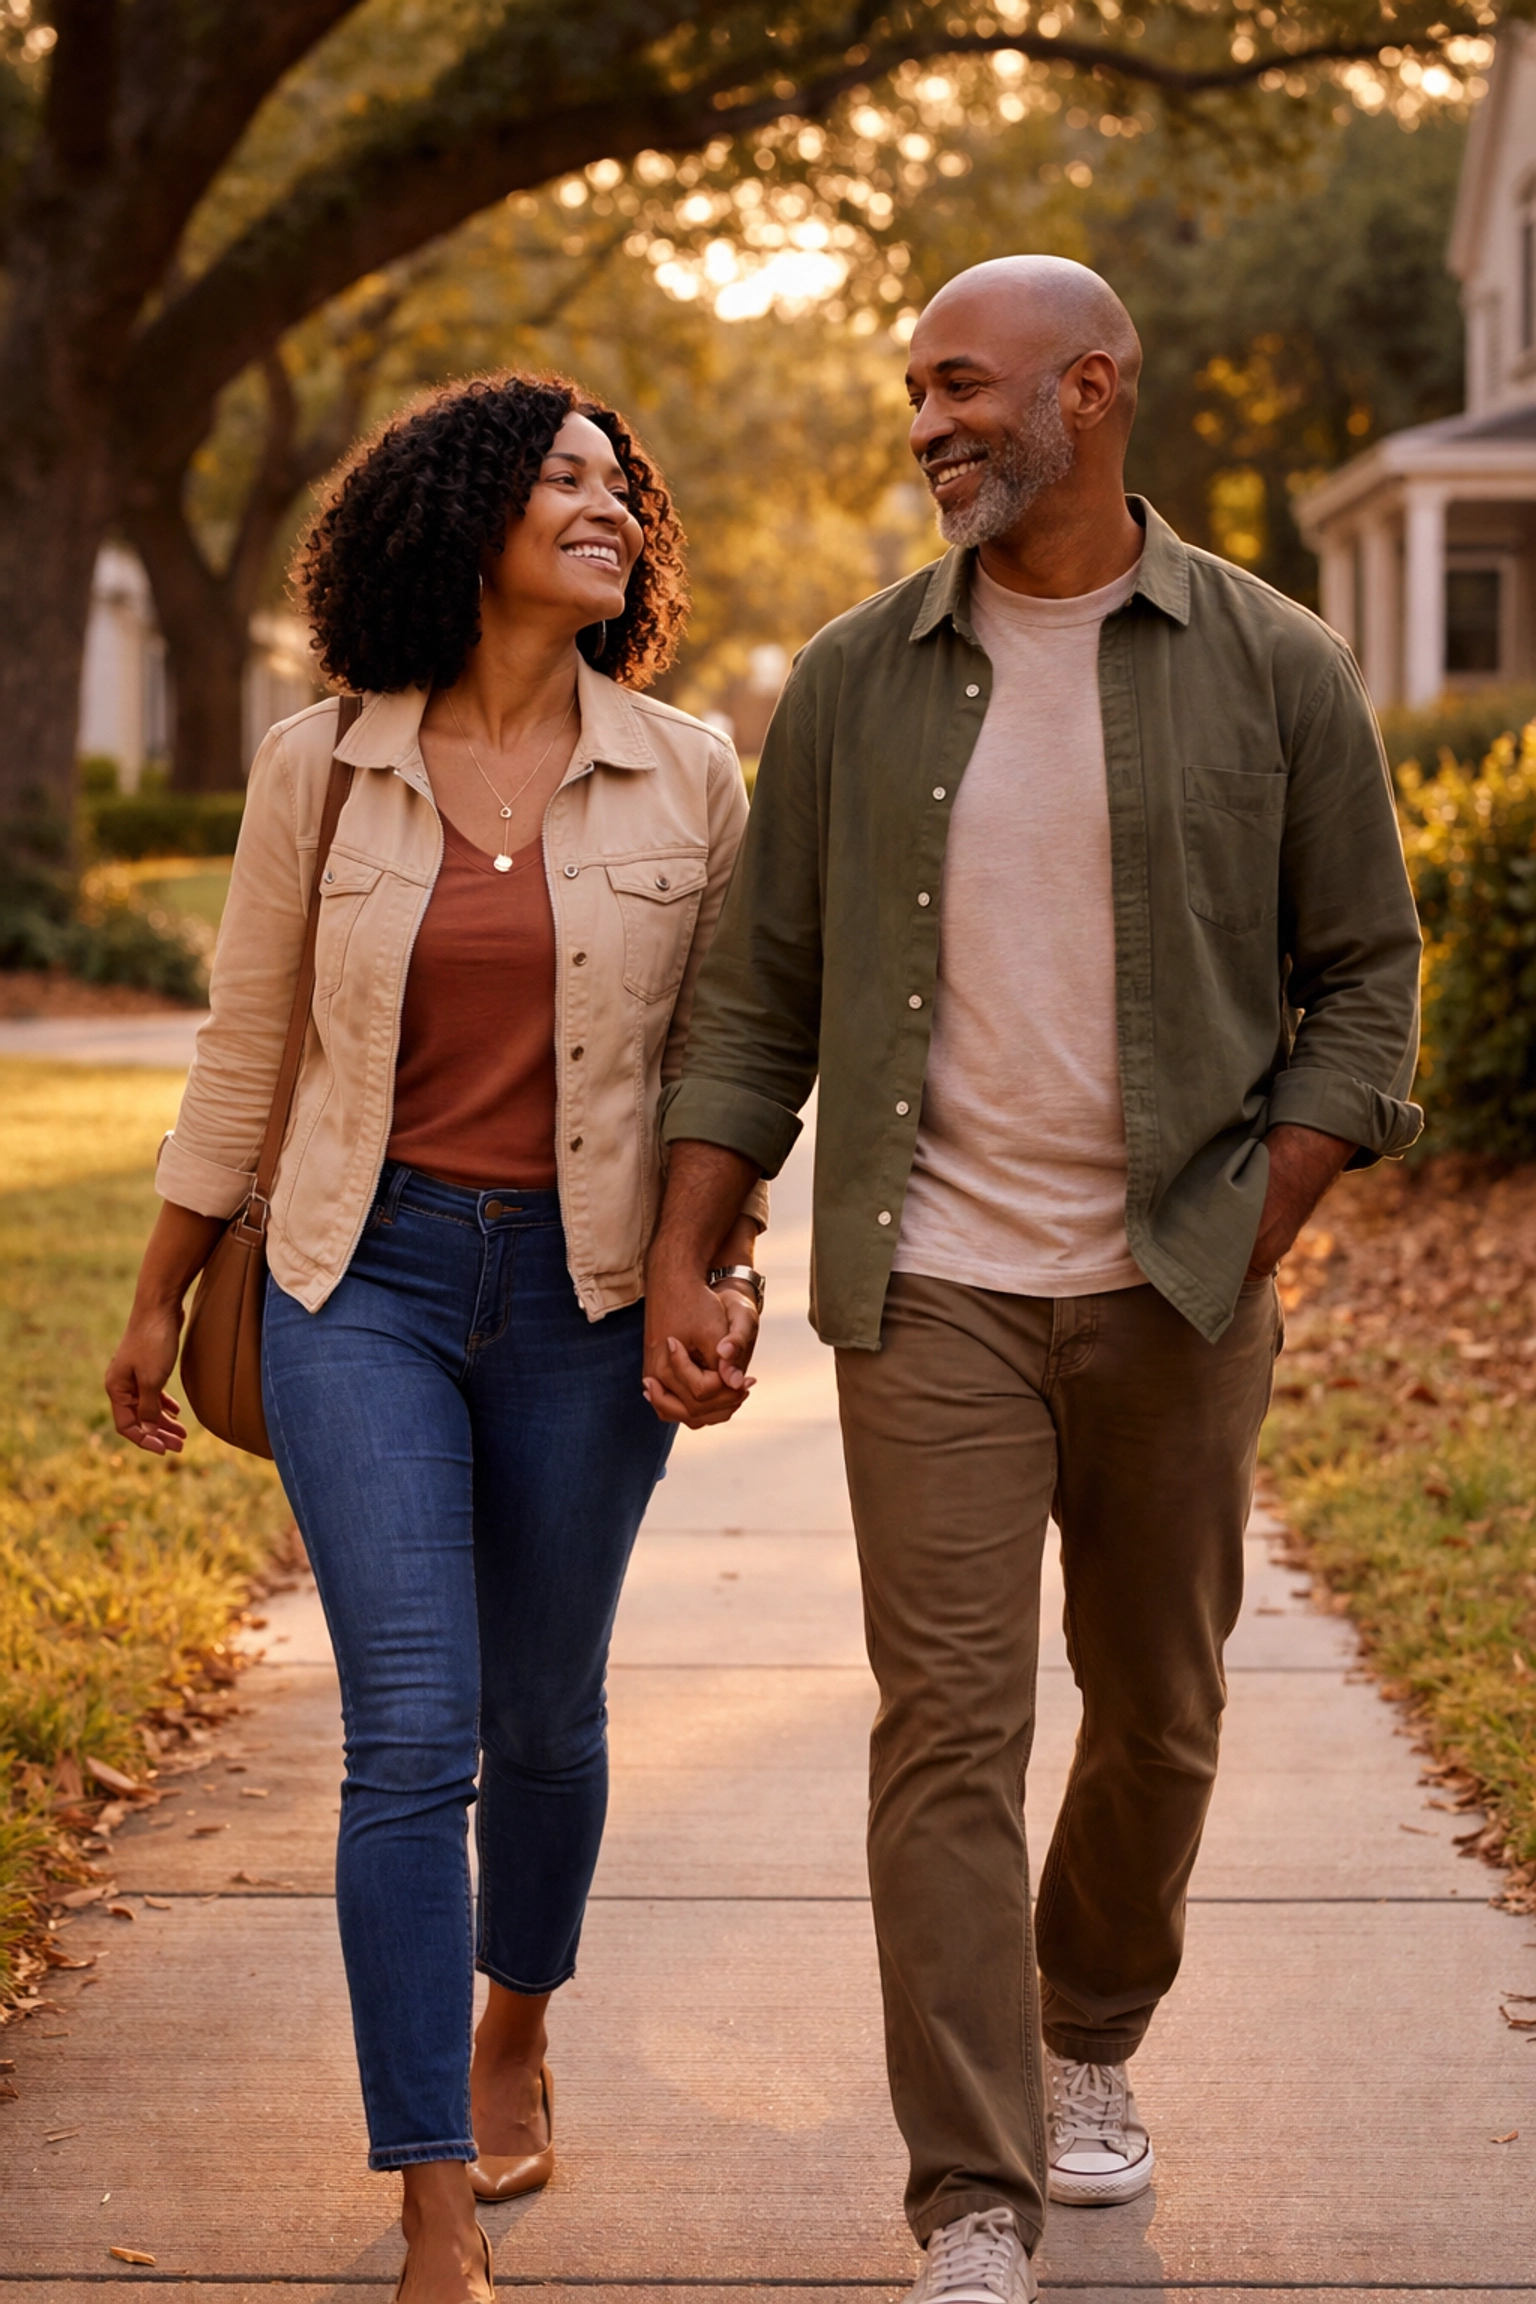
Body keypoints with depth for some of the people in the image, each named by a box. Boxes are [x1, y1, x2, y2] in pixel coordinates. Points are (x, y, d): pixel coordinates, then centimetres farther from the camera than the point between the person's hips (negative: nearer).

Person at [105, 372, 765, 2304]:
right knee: (411, 1734, -9)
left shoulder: (686, 780, 1)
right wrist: (160, 1299, 12)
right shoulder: (320, 770, -1)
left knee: (543, 1711, 14)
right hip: (368, 1279, -1)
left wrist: (729, 1266, -3)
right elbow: (244, 1051, 7)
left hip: (587, 1292, 1)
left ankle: (514, 2032, 43)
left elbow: (720, 1057, 9)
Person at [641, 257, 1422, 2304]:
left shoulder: (1273, 671, -1)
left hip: (1174, 1293, 0)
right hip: (935, 1292, 0)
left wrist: (1255, 1247, -6)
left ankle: (1093, 2041, 40)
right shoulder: (856, 680, 3)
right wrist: (680, 1265, -1)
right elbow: (761, 997, 6)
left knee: (1158, 1718, 14)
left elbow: (1364, 979, 3)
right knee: (948, 1733, -6)